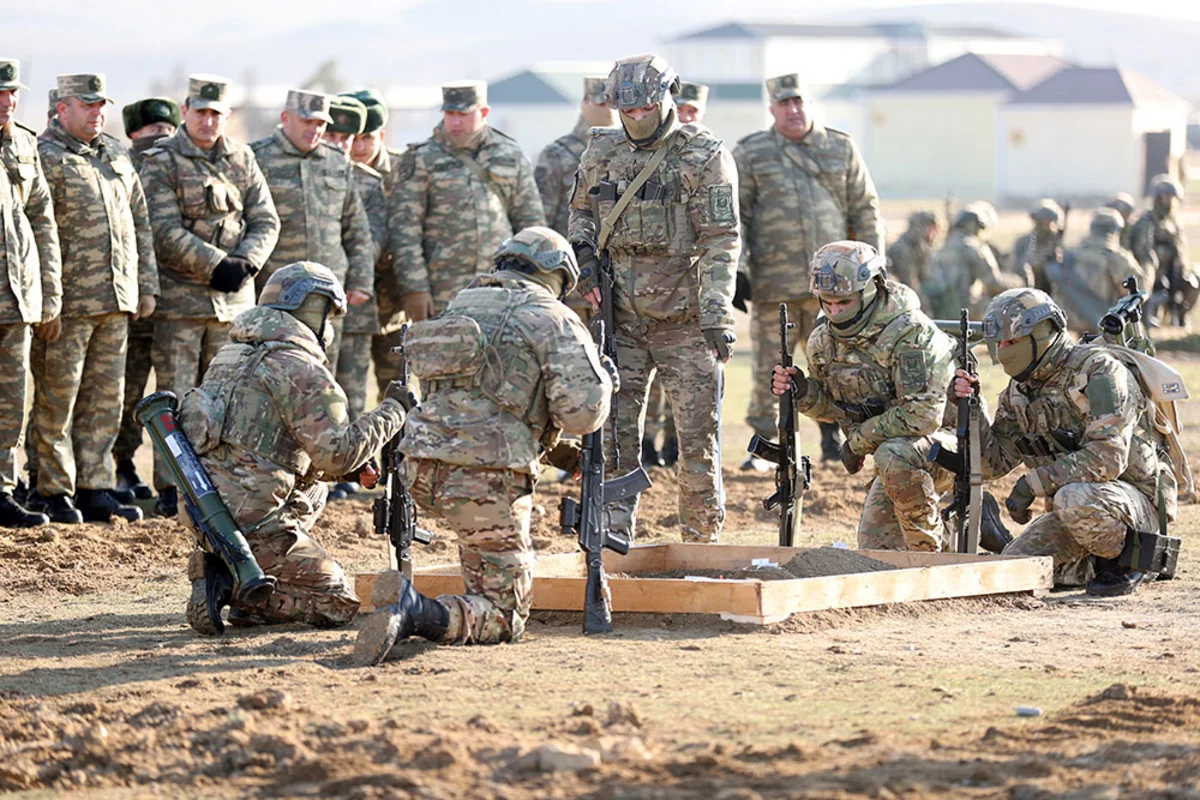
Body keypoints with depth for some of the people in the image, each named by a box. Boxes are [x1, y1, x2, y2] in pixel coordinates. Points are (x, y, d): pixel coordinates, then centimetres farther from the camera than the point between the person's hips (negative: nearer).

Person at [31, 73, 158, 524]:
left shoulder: (116, 155, 16)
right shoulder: (44, 157, -7)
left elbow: (140, 223, 22)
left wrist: (147, 285, 16)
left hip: (117, 300, 7)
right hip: (68, 304, -7)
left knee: (105, 400, 9)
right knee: (57, 401, -1)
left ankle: (94, 489, 15)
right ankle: (54, 493, 5)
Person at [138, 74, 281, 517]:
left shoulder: (242, 160, 11)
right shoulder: (161, 163, -4)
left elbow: (266, 221, 8)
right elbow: (164, 231, -13)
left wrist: (245, 262, -10)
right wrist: (216, 265, -18)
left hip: (234, 298, 4)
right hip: (179, 296, -4)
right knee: (175, 397, -4)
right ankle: (170, 489, -1)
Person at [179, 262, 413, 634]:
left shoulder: (231, 354, 18)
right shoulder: (300, 369, -11)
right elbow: (337, 454, -16)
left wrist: (352, 466, 19)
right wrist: (392, 411, -3)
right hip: (253, 520, -8)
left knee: (313, 491, 33)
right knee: (339, 604, 6)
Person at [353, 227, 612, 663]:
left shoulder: (461, 304, 19)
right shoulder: (554, 320, 0)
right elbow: (581, 411, -11)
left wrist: (558, 451, 34)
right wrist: (602, 379, 13)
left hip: (420, 466, 7)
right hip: (485, 478, -7)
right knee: (505, 619, 1)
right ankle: (418, 612, -25)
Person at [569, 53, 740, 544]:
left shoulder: (704, 156, -6)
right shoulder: (602, 153, 8)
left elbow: (722, 240, -11)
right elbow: (582, 210, 25)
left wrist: (717, 314, -19)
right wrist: (583, 255, 4)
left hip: (685, 319, -4)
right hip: (621, 318, 4)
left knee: (698, 436, 0)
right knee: (614, 432, 3)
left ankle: (703, 541, 9)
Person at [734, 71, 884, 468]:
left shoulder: (841, 149, 10)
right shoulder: (751, 153, 5)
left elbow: (865, 212, 13)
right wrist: (736, 269, -4)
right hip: (772, 285, -1)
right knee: (769, 368, 1)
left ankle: (833, 441, 18)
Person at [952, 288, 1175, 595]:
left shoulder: (1099, 371, -19)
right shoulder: (1019, 390, 6)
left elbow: (1107, 458, -29)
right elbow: (993, 463, 7)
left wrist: (1033, 483, -27)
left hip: (1136, 499, -7)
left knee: (1074, 498, -39)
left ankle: (1121, 564, -11)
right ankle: (1092, 562, 14)